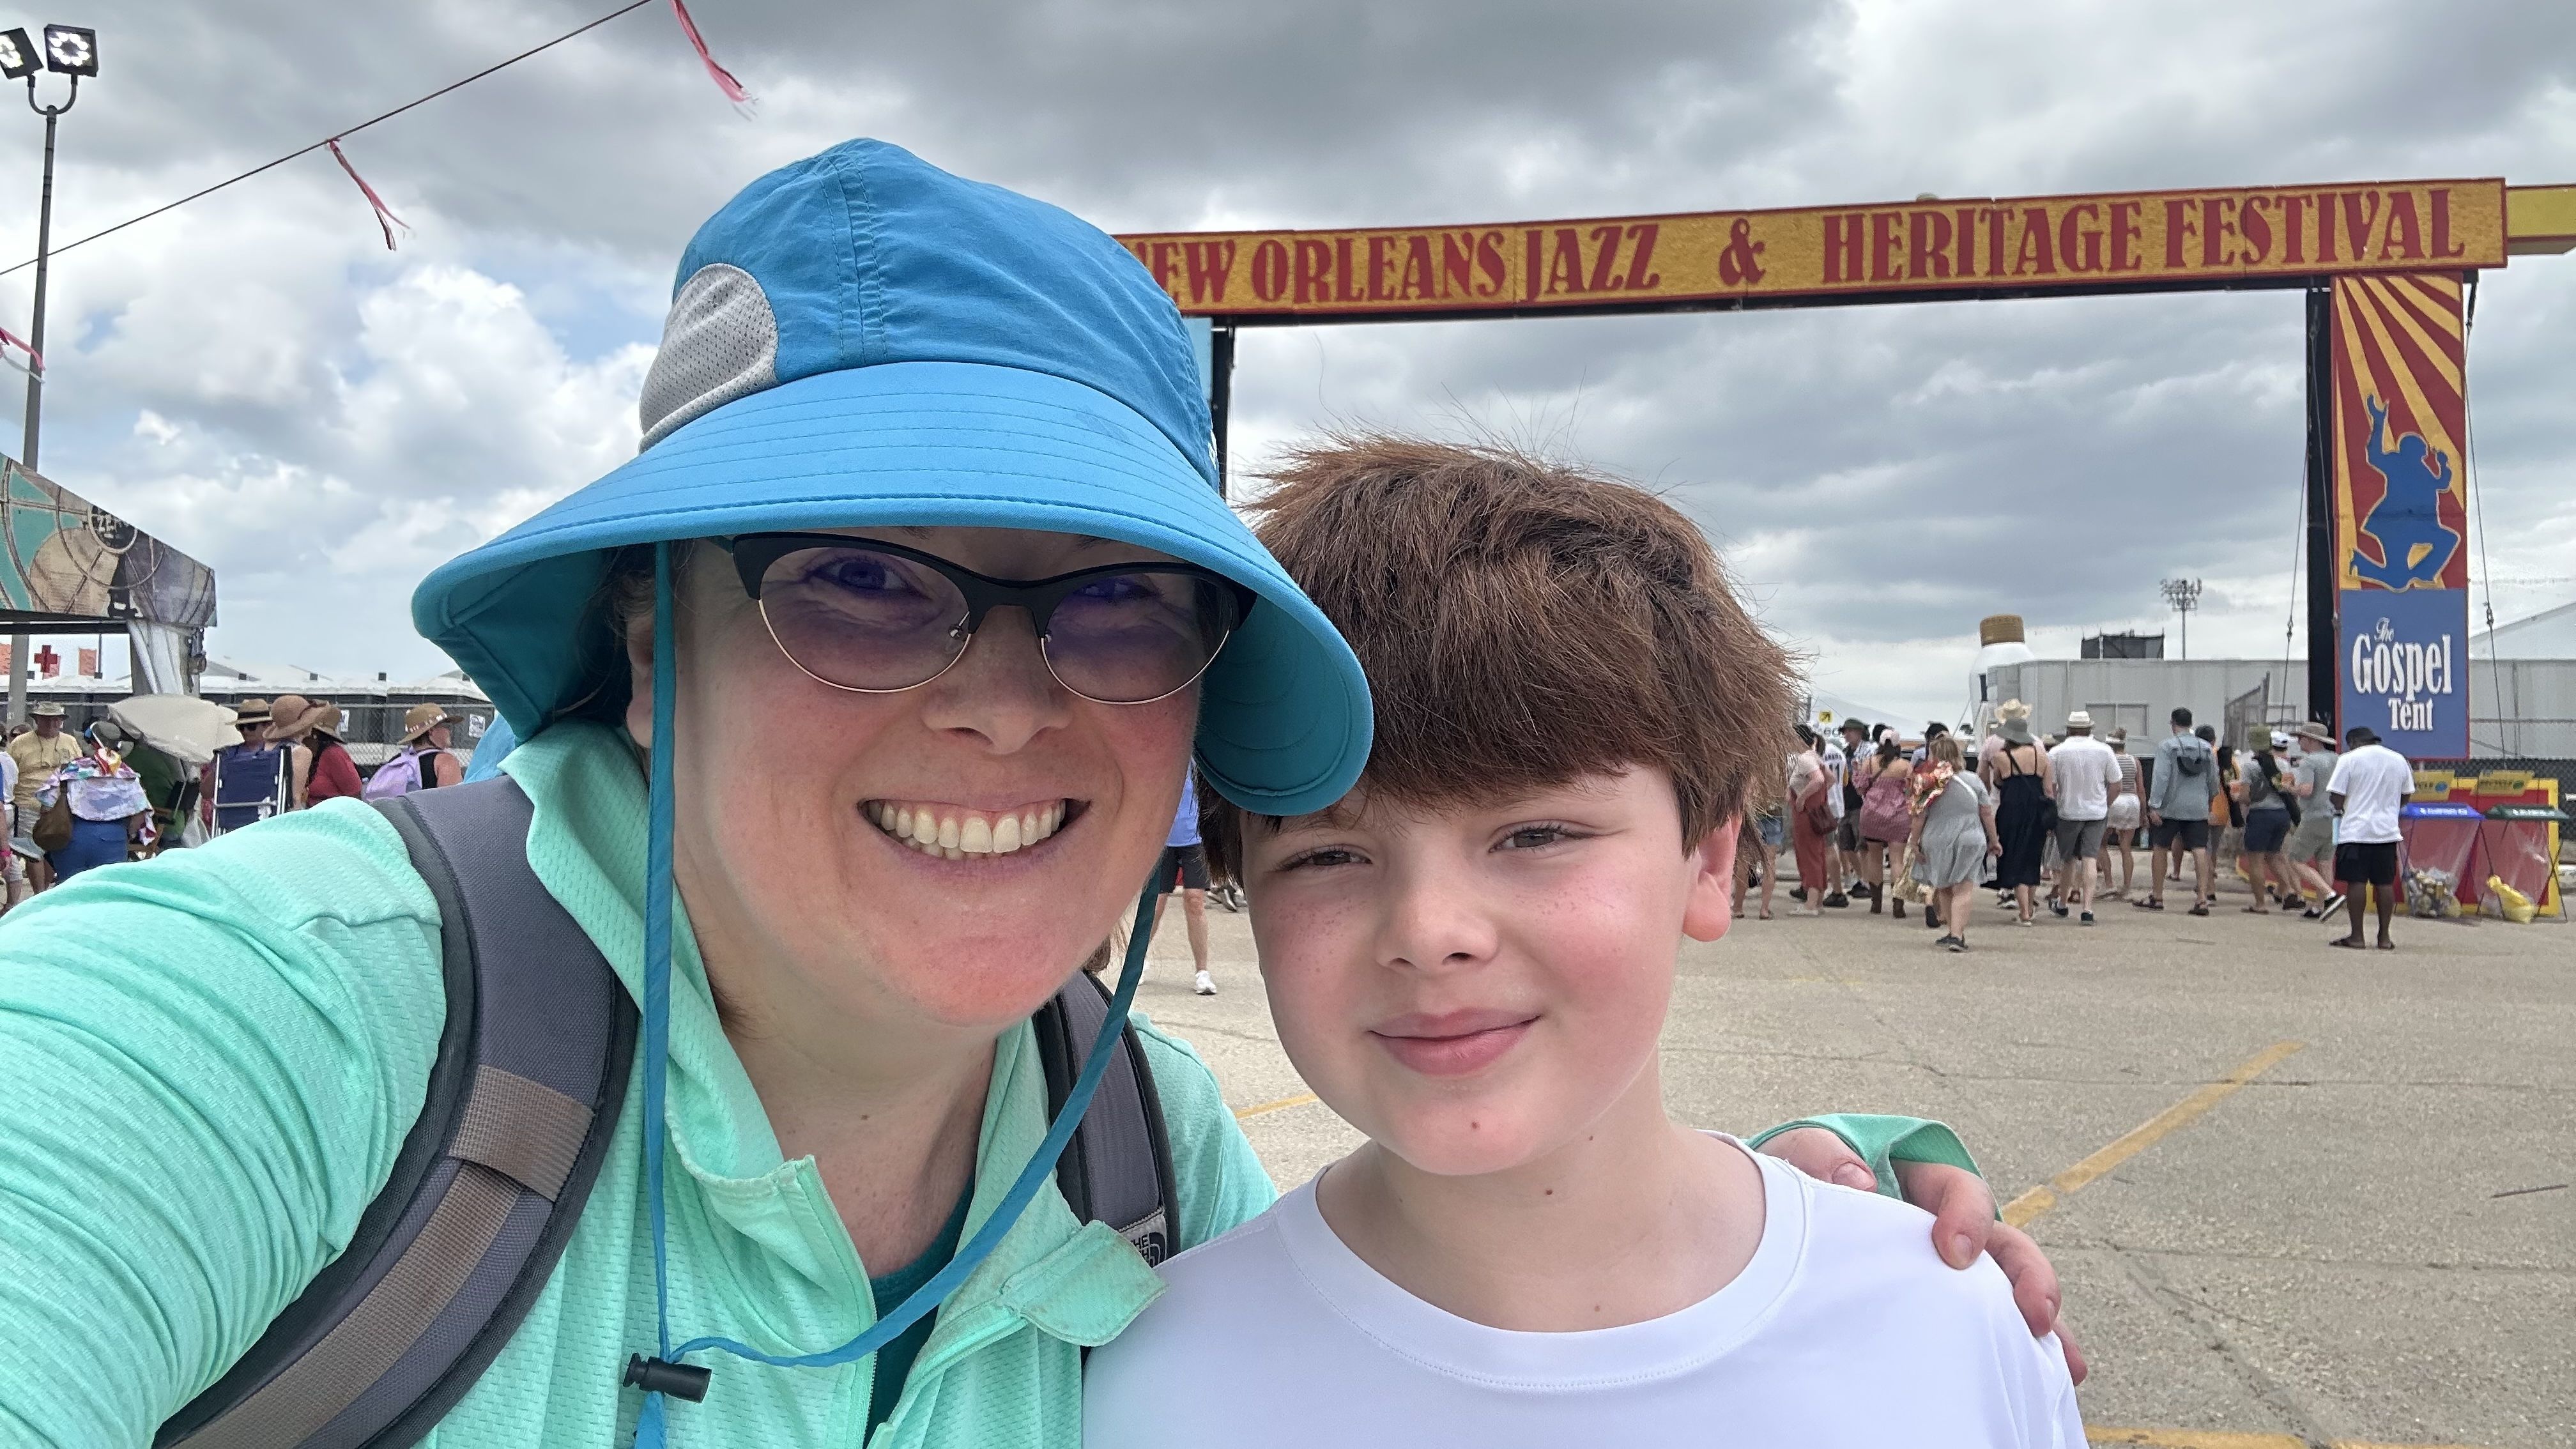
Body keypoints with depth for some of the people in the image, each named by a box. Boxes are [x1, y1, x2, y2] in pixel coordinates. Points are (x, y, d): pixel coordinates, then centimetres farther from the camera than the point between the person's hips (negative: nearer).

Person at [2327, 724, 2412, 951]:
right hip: (2388, 831, 5)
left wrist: (2341, 808, 11)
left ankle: (2357, 937, 0)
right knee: (2385, 883, 8)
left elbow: (2336, 797, -9)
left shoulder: (2349, 759, -6)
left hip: (2356, 831, -5)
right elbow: (2405, 796, 17)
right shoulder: (2399, 760, 10)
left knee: (2356, 882, -1)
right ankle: (2385, 937, 13)